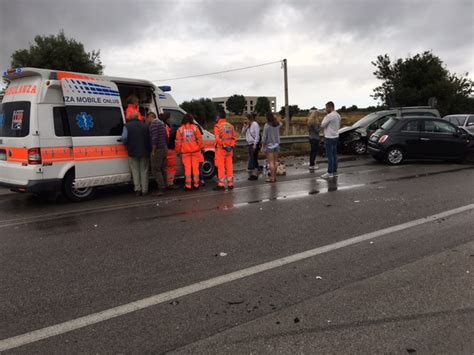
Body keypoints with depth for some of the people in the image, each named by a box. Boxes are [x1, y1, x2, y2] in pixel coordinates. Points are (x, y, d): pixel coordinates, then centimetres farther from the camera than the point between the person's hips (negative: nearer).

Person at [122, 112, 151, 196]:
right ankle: (144, 190, 10)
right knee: (144, 171, 9)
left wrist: (127, 145, 5)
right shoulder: (145, 125, 5)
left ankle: (138, 189, 5)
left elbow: (124, 138, -14)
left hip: (133, 152, -2)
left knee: (135, 171, 8)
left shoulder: (127, 126, -4)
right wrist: (149, 150, 7)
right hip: (144, 152, 2)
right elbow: (149, 138, 3)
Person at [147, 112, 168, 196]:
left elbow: (154, 138, -21)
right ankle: (164, 186, 19)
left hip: (158, 149, -9)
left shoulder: (154, 124, -12)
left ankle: (161, 188, -9)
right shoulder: (162, 123, 17)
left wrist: (153, 150, -19)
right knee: (162, 168, 14)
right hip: (164, 149, 9)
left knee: (155, 169, -6)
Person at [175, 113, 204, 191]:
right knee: (195, 167, 7)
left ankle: (188, 185, 2)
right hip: (195, 151, 0)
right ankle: (196, 184, 11)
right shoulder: (195, 127, -1)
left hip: (185, 152, 0)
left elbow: (178, 141, 2)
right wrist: (202, 147, 8)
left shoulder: (180, 129, 1)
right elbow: (199, 139, -2)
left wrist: (178, 151, 10)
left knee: (187, 168, 3)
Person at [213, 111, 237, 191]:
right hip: (229, 149, 6)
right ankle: (230, 184, 14)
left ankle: (221, 184, 0)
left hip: (221, 149, -5)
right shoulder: (230, 126, 11)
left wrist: (223, 145, -10)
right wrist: (232, 146, 5)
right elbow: (234, 137, 8)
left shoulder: (217, 126, -8)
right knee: (229, 166, 10)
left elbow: (218, 139, -18)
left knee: (221, 167, -1)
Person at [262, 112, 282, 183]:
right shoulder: (277, 124, 1)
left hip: (269, 145, -6)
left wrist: (263, 144, -1)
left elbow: (264, 136, -12)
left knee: (271, 162, -3)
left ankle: (272, 177, -2)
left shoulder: (267, 125, -15)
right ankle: (274, 176, 19)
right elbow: (281, 124, 27)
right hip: (276, 144, 6)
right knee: (275, 161, 12)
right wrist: (275, 119, 20)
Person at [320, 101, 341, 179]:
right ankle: (335, 172, 18)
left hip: (329, 138, -9)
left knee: (330, 155, -5)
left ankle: (330, 173, -2)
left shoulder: (330, 116, -18)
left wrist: (325, 117, -2)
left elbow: (322, 125, -12)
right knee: (334, 155, 13)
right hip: (336, 137, 9)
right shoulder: (338, 115, 12)